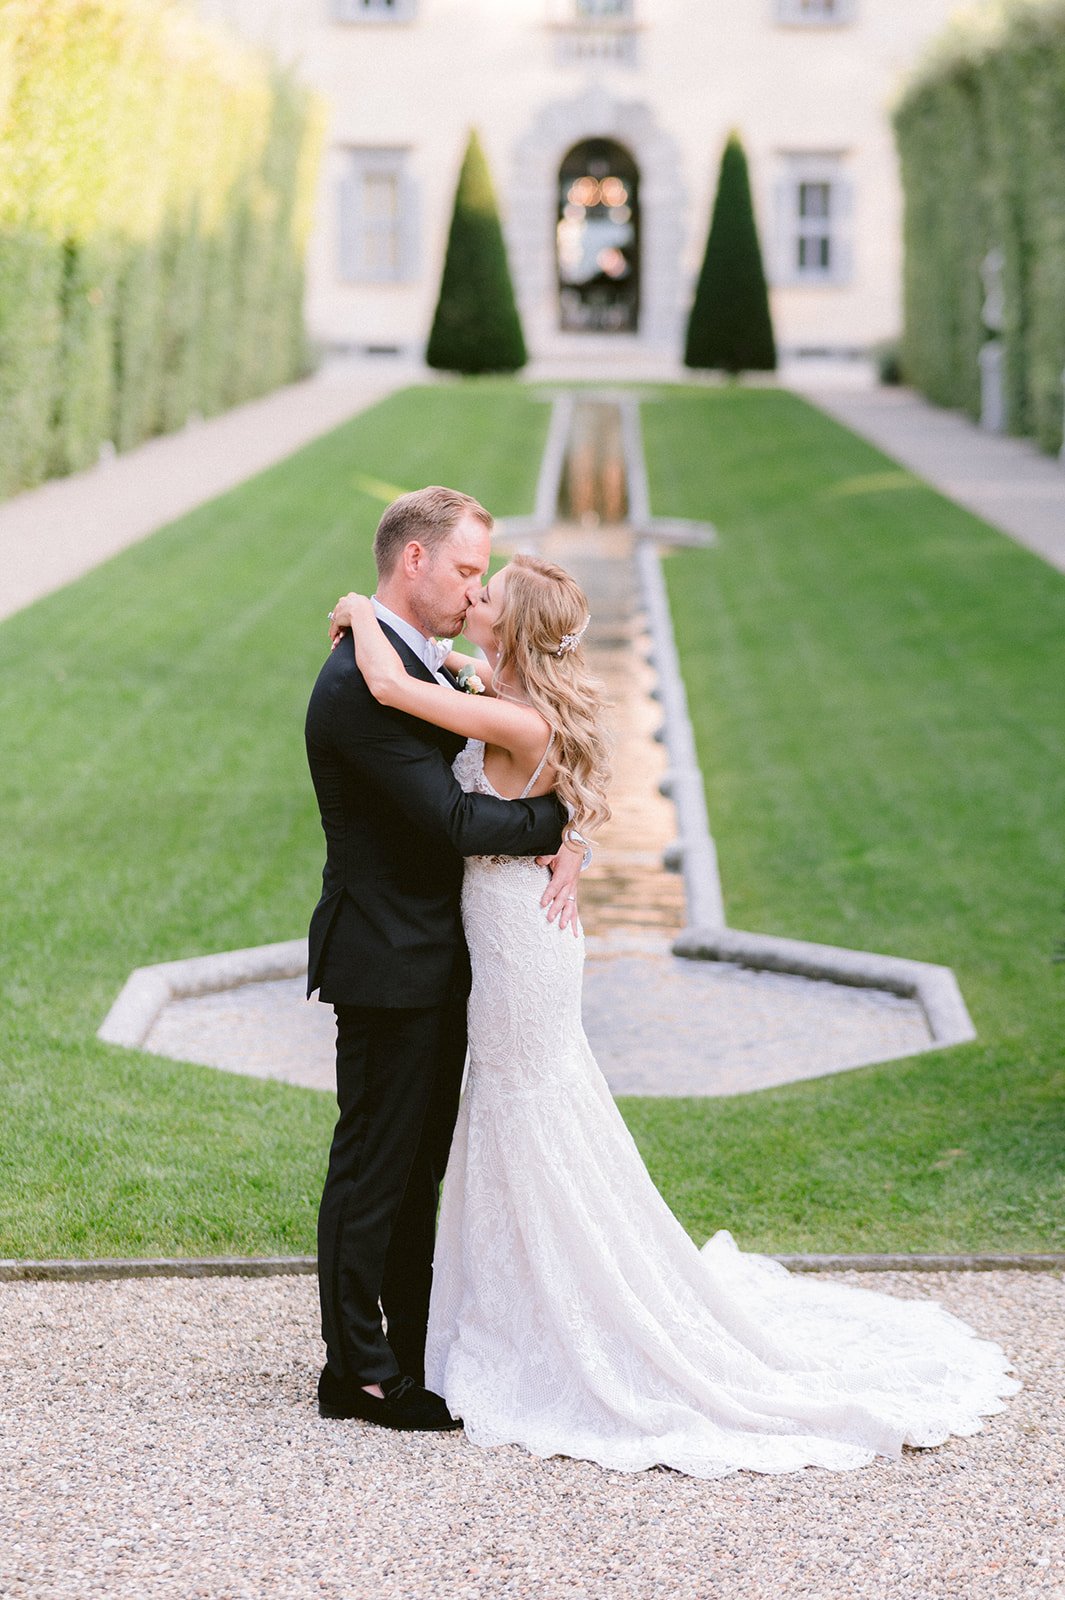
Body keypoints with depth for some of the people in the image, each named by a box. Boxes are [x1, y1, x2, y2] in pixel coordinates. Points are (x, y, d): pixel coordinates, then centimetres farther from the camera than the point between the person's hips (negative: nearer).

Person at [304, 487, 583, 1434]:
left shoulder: (425, 670, 12)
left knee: (422, 1166, 17)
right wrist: (562, 821, -12)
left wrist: (564, 848, -9)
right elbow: (450, 820, -25)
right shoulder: (360, 684, -21)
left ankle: (417, 1346, 28)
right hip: (389, 967, -10)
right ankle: (357, 1372, 10)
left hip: (438, 963, 10)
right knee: (374, 1169, 0)